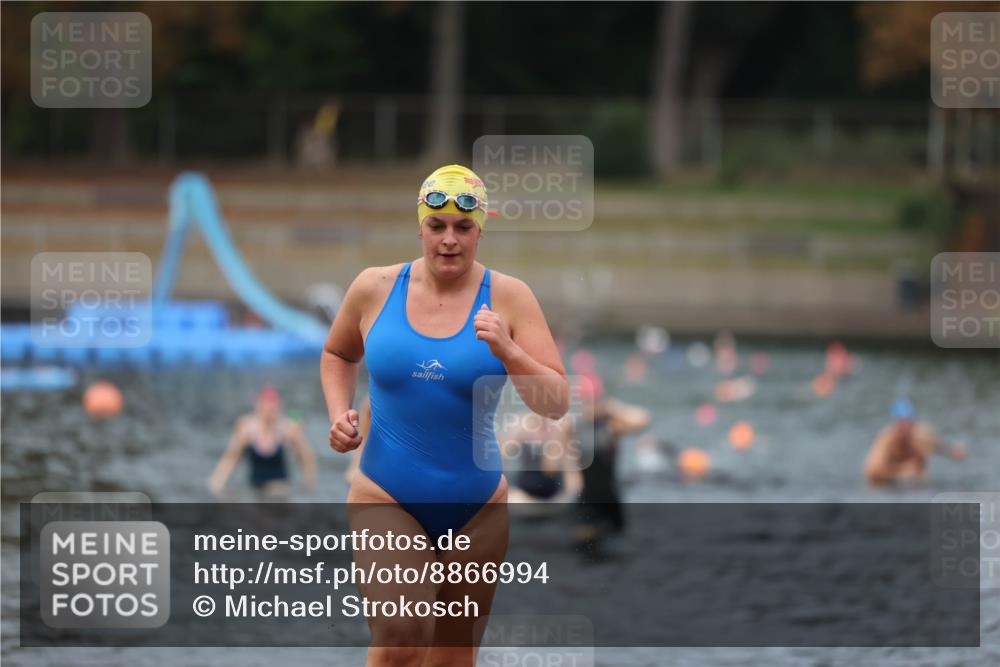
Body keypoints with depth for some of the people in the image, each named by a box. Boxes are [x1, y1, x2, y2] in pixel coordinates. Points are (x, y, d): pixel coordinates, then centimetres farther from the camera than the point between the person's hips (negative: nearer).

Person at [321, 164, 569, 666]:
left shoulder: (508, 297, -4)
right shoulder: (374, 288, 0)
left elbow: (556, 404, -8)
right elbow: (337, 353, 21)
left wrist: (507, 352, -23)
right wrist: (339, 413, 4)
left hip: (476, 508, 1)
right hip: (387, 499, -1)